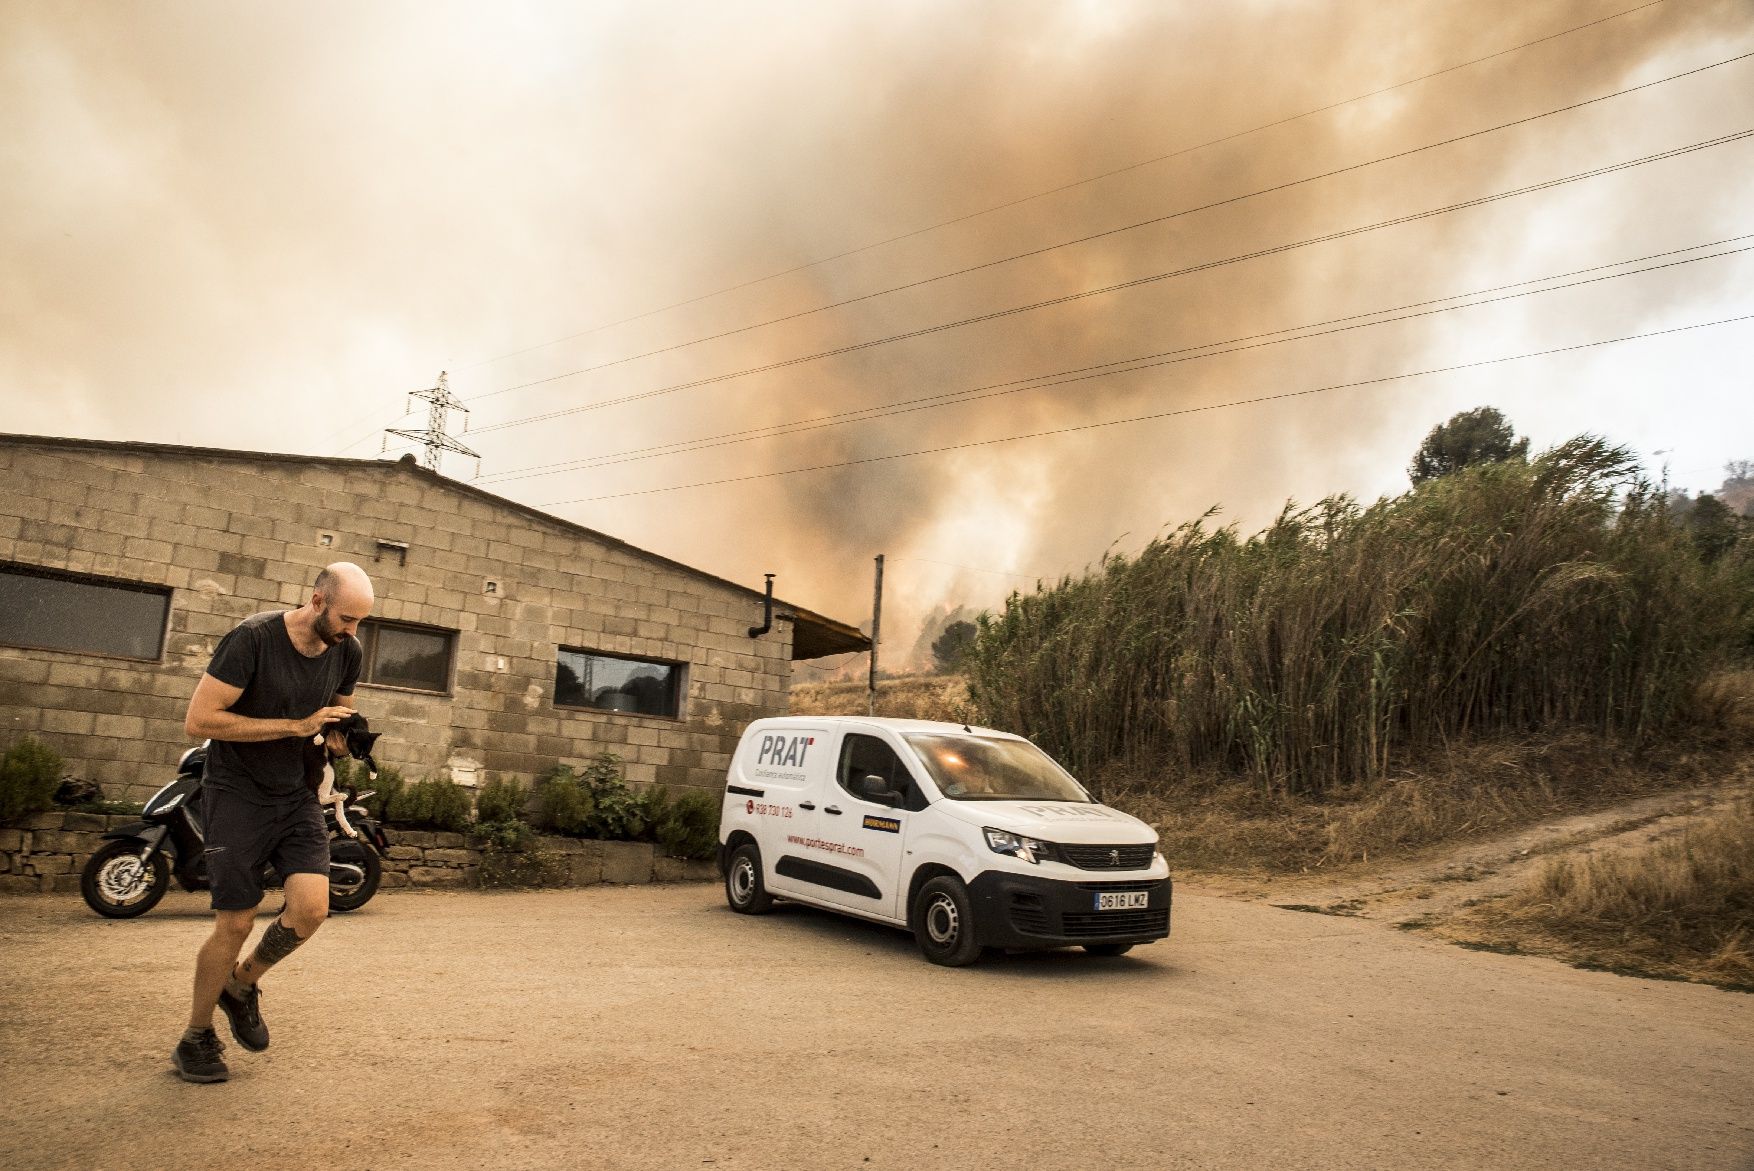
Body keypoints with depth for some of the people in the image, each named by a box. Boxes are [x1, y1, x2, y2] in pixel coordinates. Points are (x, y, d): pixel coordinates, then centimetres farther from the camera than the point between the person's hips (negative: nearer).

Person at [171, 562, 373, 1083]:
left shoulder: (347, 650, -1)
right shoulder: (253, 638, -18)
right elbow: (198, 720, -20)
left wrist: (339, 738, -5)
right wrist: (296, 727, -22)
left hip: (297, 796, 5)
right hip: (237, 795, -4)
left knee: (311, 908, -11)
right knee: (236, 924, -2)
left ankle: (242, 985, 19)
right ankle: (196, 1037, 22)